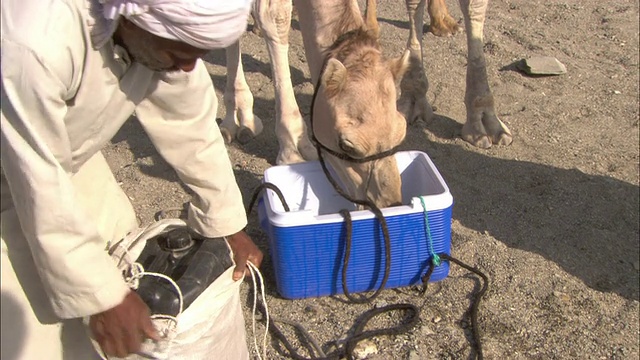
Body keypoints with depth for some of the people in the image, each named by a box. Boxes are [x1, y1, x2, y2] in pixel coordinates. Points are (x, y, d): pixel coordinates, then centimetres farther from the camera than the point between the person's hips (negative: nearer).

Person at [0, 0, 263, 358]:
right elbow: (41, 190, -34)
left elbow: (190, 125, -10)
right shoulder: (33, 43, -42)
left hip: (67, 152, 6)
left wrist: (229, 227, -5)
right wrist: (103, 297, -27)